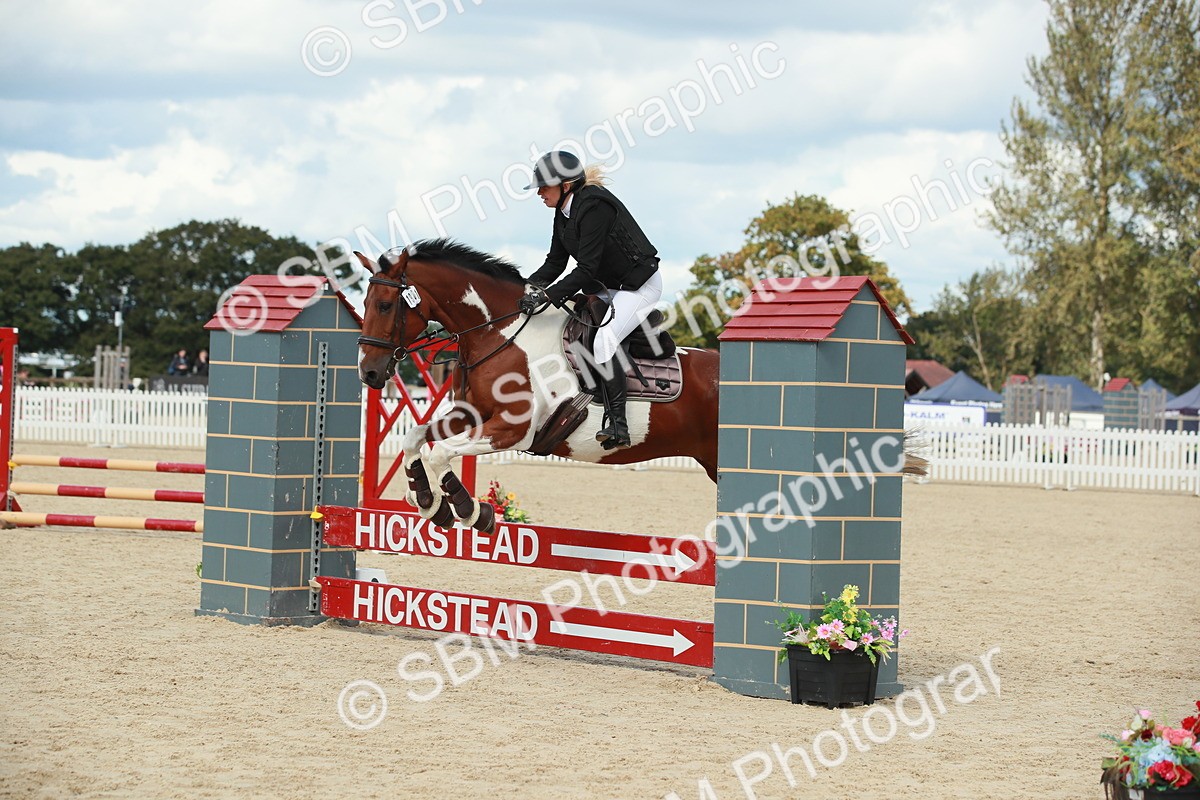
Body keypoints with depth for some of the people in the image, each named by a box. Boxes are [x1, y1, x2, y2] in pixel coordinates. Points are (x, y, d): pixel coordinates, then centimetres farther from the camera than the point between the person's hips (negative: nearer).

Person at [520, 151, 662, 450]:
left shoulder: (594, 206, -25)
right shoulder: (563, 211, 3)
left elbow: (586, 269, -29)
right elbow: (555, 263, 7)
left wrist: (545, 295, -32)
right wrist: (528, 288, -8)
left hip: (639, 286, -10)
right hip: (605, 287, 10)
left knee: (602, 340, -27)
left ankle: (618, 424, -25)